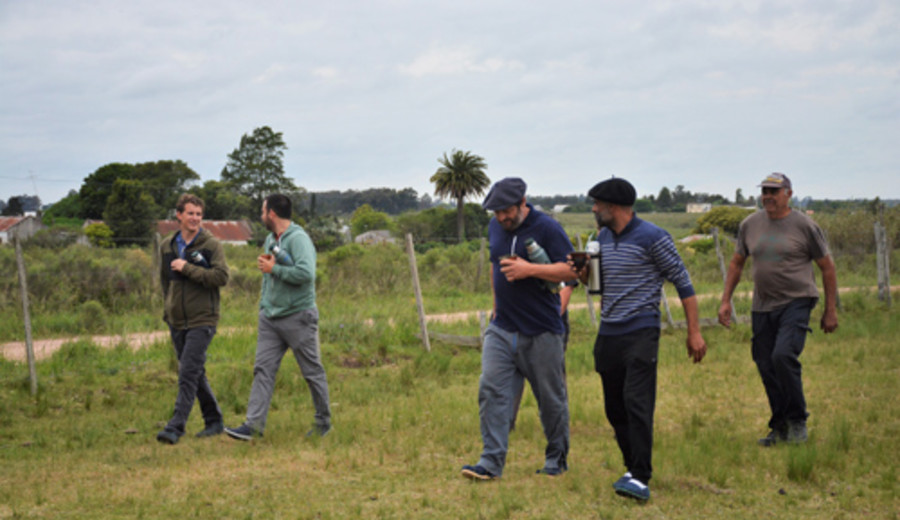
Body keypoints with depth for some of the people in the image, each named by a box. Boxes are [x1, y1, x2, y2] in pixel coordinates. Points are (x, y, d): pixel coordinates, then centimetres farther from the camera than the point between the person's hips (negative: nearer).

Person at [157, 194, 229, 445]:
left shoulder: (211, 245, -6)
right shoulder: (167, 246, 10)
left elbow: (221, 276, -18)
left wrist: (187, 268, -19)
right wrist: (169, 307, 17)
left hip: (202, 320, -6)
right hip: (177, 321, 6)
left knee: (188, 373, -13)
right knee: (196, 374, 12)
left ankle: (175, 427, -15)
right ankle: (214, 421, 24)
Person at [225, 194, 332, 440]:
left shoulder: (298, 239, -14)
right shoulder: (270, 240, 14)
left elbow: (306, 273, -28)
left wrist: (273, 268, -19)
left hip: (298, 316, -8)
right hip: (270, 317, 8)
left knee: (312, 371, 4)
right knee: (263, 369, -2)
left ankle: (323, 421, 18)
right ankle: (254, 424, -5)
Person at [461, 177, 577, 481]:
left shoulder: (547, 228, -9)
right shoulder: (495, 227, 10)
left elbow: (571, 270, -12)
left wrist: (529, 269, -21)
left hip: (541, 331, -5)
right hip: (501, 329, 5)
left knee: (551, 398, 5)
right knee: (491, 390, -7)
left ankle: (557, 460, 21)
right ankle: (491, 461, -6)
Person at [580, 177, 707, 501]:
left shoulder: (652, 238, -8)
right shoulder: (602, 237, 13)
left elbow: (682, 281, -4)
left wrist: (694, 332, -7)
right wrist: (585, 274, 1)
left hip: (640, 332, -7)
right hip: (608, 334, 7)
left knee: (636, 403, -16)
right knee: (615, 408, 9)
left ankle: (641, 479, -19)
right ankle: (633, 467, 23)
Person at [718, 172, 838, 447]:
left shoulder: (805, 226, -4)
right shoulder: (749, 225, 7)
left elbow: (827, 267, 2)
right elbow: (736, 264, 18)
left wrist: (831, 310, 2)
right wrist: (725, 301, 11)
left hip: (796, 303, -5)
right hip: (762, 307, 5)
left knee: (783, 355, -23)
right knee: (766, 366, 5)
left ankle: (798, 421, -5)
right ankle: (780, 428, 19)